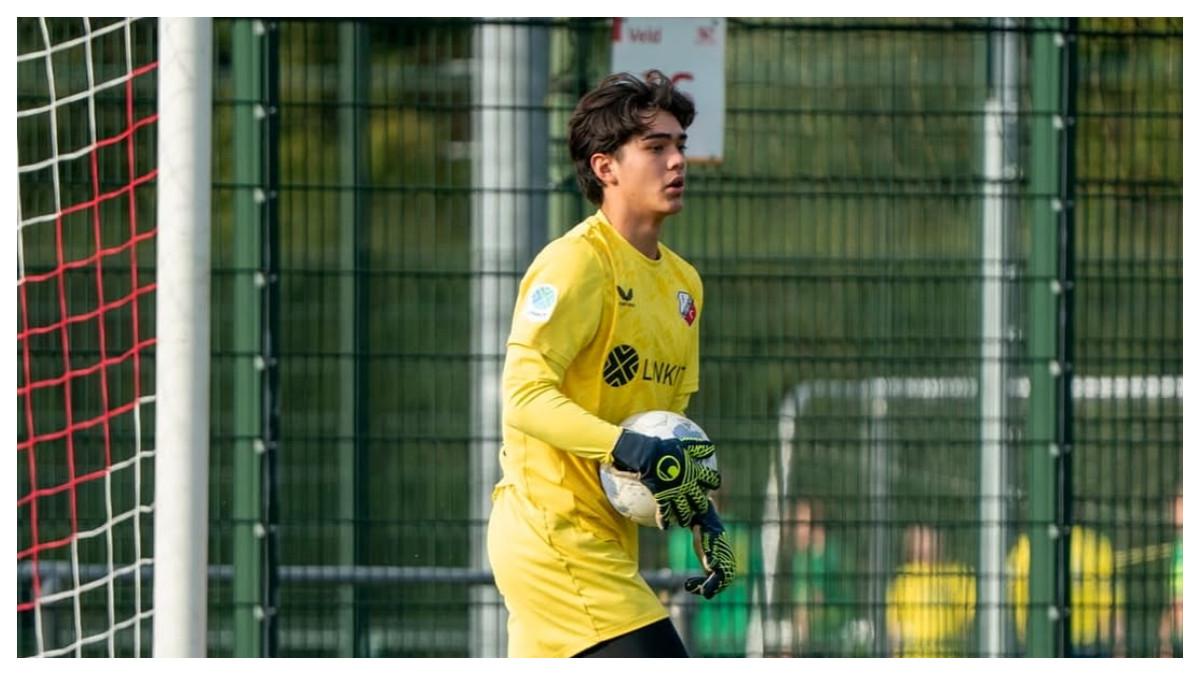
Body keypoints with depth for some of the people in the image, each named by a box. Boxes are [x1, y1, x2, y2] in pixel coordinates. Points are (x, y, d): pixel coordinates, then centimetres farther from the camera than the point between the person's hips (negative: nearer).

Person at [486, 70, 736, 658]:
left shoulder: (682, 282, 15)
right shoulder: (576, 262, -12)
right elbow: (524, 393, -22)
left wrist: (699, 512, 10)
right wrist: (629, 448, -32)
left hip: (603, 538, 9)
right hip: (553, 533, -9)